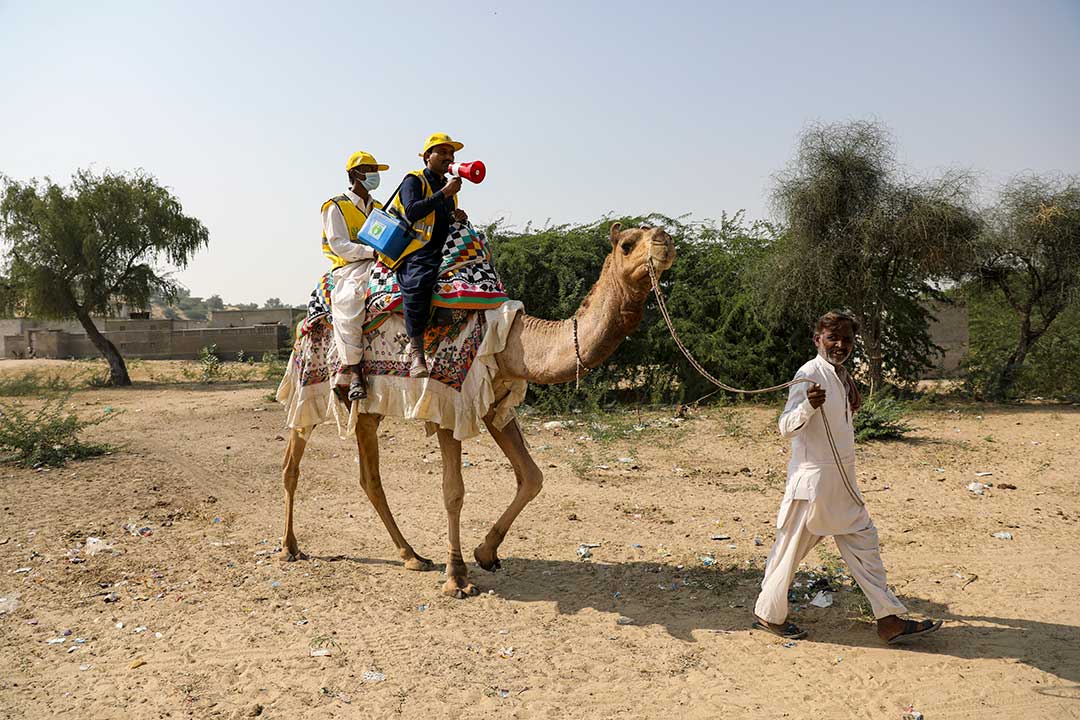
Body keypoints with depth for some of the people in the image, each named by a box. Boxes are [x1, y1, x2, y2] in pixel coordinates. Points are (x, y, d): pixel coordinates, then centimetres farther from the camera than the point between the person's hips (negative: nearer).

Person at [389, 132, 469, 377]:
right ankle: (416, 351, -37)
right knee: (418, 282, -36)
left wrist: (457, 218, 9)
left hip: (440, 251, 8)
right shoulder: (414, 180, 2)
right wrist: (444, 193, -15)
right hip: (413, 251, -8)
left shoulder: (449, 186, 25)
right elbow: (412, 212, -16)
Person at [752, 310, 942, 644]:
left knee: (863, 542, 12)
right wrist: (808, 405, -44)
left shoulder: (841, 375, 11)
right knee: (791, 547, 1)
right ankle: (768, 614, 18)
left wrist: (851, 400, 9)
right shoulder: (810, 373, -17)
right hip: (813, 477, -9)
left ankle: (889, 620, 21)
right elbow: (787, 427, -25)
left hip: (841, 479, 9)